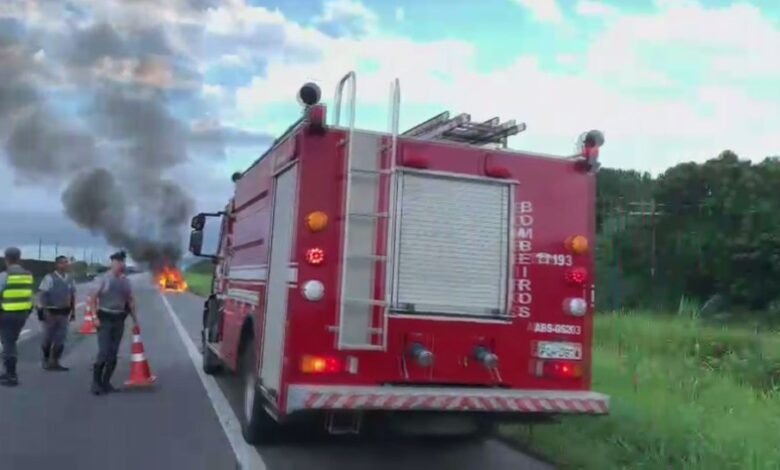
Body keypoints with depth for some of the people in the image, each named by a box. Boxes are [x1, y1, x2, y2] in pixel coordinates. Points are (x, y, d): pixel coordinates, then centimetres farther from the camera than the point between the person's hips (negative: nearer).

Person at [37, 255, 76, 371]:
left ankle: (54, 362, 16)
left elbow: (73, 296, 15)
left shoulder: (70, 279, 7)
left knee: (60, 338, 6)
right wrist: (41, 310, -16)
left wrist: (73, 311, 16)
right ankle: (46, 360, 24)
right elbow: (41, 294, -11)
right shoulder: (49, 278, -10)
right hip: (51, 312, -5)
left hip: (64, 313, 5)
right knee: (48, 337, 6)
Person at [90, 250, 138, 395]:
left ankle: (106, 382, 16)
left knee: (113, 353, 7)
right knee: (104, 352, -10)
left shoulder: (126, 281, 8)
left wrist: (135, 319, 9)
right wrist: (95, 317, -14)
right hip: (105, 318, -5)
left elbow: (130, 301, 14)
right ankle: (96, 382, 1)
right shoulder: (105, 279, -6)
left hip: (119, 319, 5)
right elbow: (94, 298, -7)